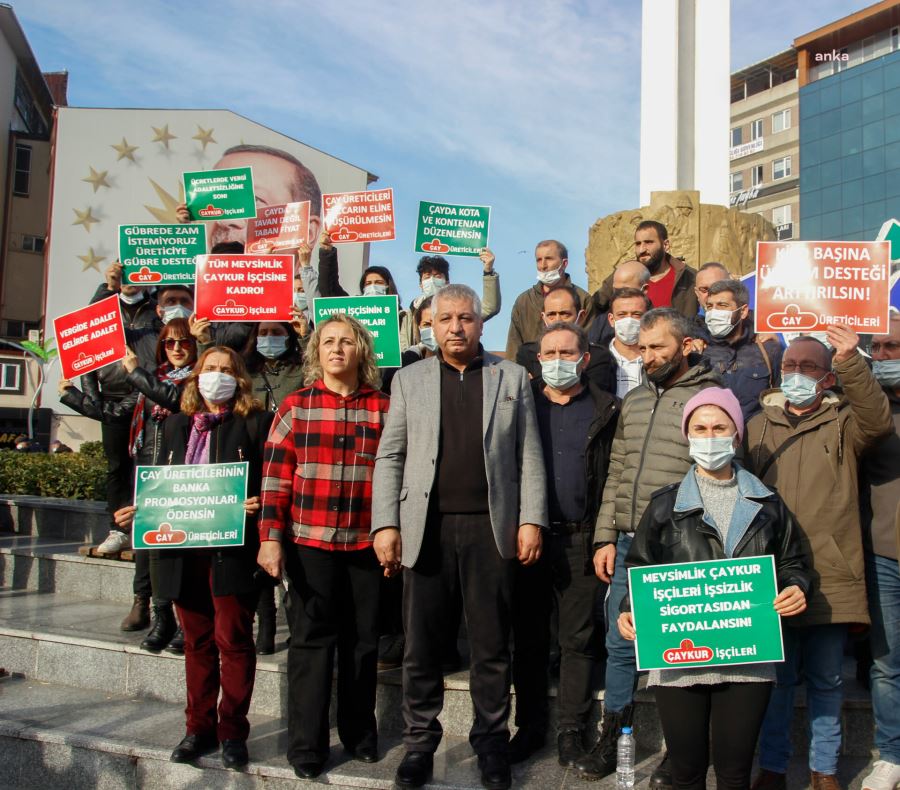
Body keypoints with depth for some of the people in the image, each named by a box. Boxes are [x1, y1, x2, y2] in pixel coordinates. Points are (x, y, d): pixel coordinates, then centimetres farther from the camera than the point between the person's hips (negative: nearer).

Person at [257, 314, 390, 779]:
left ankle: (359, 733, 27)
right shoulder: (295, 406, 3)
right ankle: (306, 746, 15)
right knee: (311, 640, 4)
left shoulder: (383, 408, 5)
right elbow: (276, 477, -1)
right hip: (308, 540, -1)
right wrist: (271, 537, -7)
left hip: (366, 543, 1)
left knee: (362, 640, 11)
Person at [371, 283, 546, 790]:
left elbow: (529, 455, 5)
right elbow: (391, 457, 6)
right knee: (422, 644, 8)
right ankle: (420, 741, 23)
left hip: (491, 526, 0)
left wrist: (531, 520, -4)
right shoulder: (410, 379, 10)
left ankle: (492, 741, 23)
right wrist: (386, 525, -3)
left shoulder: (512, 377, 9)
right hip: (426, 527, 1)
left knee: (492, 645, 8)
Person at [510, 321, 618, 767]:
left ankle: (571, 729, 19)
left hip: (580, 539, -1)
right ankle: (530, 726, 22)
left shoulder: (605, 411, 4)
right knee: (528, 638, 9)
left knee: (578, 639, 6)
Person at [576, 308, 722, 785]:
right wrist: (605, 537, 10)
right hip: (628, 546, 6)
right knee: (619, 645, 12)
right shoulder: (634, 400, 14)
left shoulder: (709, 396, -4)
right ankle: (612, 740, 28)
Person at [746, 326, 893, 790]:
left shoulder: (844, 422, 5)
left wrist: (852, 364, -33)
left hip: (830, 575, -1)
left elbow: (878, 421, -18)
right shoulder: (758, 426, 11)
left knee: (827, 679, 12)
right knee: (775, 677, 11)